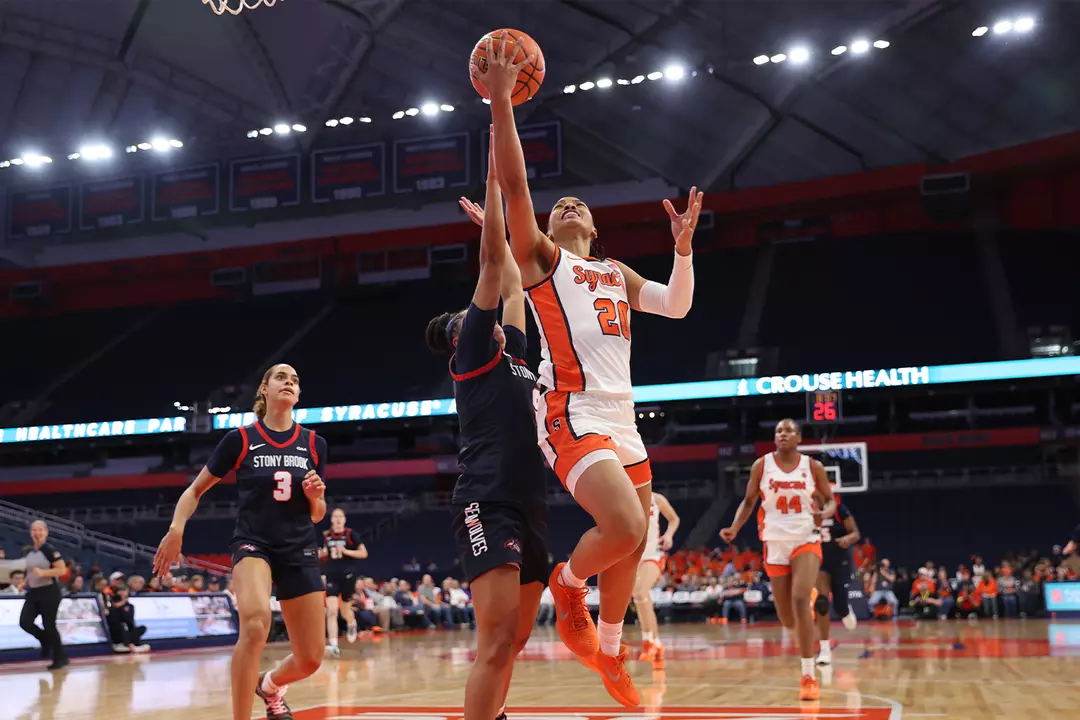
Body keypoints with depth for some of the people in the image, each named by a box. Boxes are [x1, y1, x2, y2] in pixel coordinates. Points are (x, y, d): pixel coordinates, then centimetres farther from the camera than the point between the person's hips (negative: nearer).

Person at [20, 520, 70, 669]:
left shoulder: (51, 550, -12)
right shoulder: (28, 552, 9)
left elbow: (62, 570, -17)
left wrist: (43, 573, -26)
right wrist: (25, 582, 9)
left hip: (49, 592, -7)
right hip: (33, 592, 7)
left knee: (49, 625, -4)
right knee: (24, 622, -7)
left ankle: (61, 658, 11)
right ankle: (46, 640, 21)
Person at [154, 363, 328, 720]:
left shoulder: (314, 444, 5)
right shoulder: (240, 439, -2)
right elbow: (196, 490, 6)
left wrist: (316, 496, -9)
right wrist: (176, 529, -10)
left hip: (300, 551, 4)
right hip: (253, 544, -3)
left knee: (310, 659, 5)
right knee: (255, 624, -35)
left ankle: (270, 685, 41)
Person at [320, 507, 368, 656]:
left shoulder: (350, 534, -6)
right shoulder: (326, 535, 4)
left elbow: (364, 553, -8)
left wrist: (346, 551, -19)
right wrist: (321, 554, -5)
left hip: (347, 576, -2)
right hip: (331, 577, 2)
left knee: (345, 611, 13)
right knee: (331, 611, -14)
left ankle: (352, 624, 50)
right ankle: (334, 645, -17)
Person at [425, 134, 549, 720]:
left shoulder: (511, 355, 22)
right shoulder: (473, 353, 3)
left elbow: (512, 281, 33)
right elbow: (493, 261, -1)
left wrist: (498, 228, 40)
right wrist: (495, 174, 2)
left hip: (528, 507, 9)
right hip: (488, 502, -9)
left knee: (513, 638, 12)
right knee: (498, 639, -18)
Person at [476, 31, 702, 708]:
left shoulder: (615, 271, 25)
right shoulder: (540, 256, 5)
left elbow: (677, 306, 19)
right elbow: (513, 184, -8)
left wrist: (685, 245, 6)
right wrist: (501, 102, -13)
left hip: (623, 417, 7)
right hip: (573, 415, -7)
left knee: (632, 546, 12)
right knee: (624, 527, -26)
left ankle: (609, 652, 30)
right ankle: (568, 584, 4)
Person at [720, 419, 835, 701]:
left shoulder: (813, 466, -3)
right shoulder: (761, 465, -2)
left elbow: (830, 500, 7)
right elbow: (749, 501, 7)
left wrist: (825, 512, -16)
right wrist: (735, 528, -9)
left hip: (806, 541, -2)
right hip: (776, 544, 2)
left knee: (800, 598, -26)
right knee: (788, 619, 5)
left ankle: (808, 676, -19)